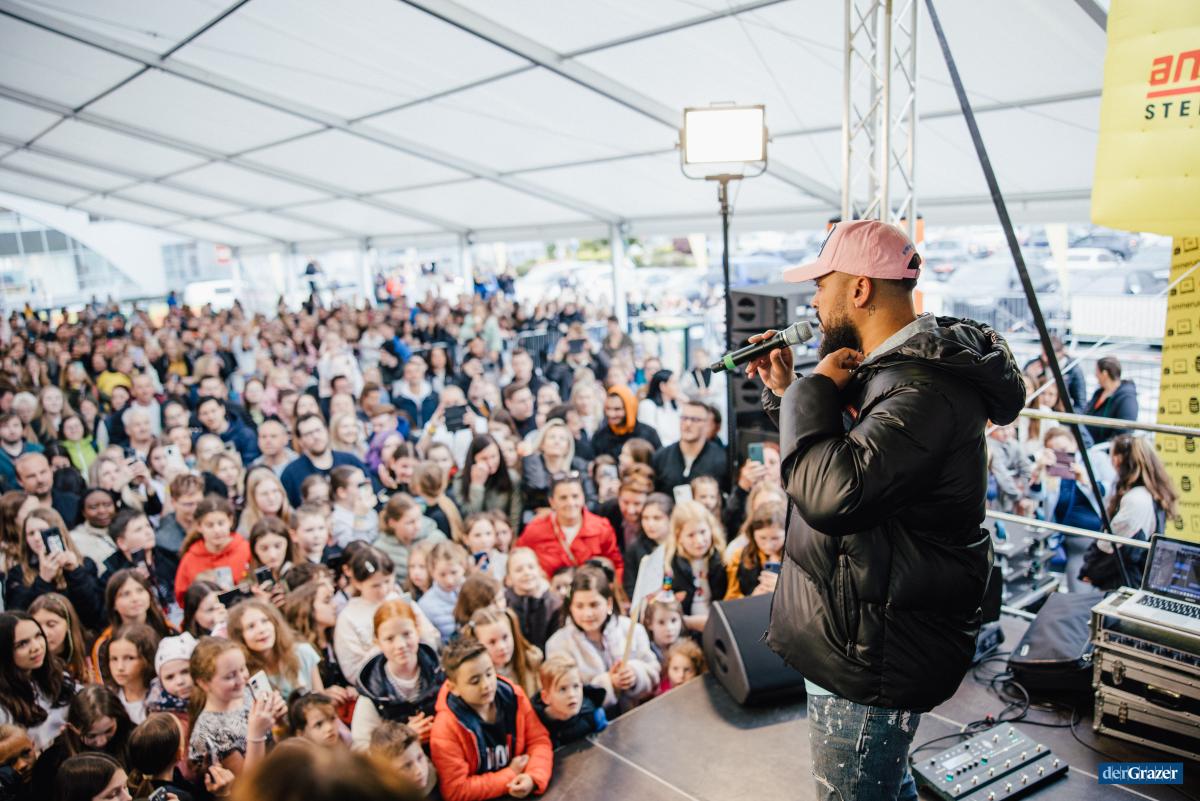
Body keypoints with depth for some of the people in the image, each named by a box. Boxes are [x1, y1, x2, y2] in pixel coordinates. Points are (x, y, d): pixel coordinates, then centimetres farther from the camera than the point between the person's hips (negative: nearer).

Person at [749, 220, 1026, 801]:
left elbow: (831, 491, -39)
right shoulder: (893, 366, 7)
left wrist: (815, 390, -24)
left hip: (870, 663, -10)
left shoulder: (924, 389, -28)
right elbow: (846, 454, 21)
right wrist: (785, 391, 7)